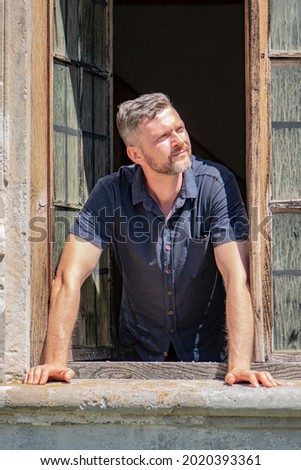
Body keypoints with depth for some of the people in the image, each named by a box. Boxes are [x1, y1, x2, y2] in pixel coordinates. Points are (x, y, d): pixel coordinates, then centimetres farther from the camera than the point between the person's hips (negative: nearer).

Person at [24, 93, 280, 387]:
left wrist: (240, 365, -35)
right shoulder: (112, 193, -13)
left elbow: (237, 278, -23)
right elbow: (70, 277, -16)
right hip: (139, 349, 1)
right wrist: (55, 360, -28)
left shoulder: (215, 184, -16)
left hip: (207, 348, -1)